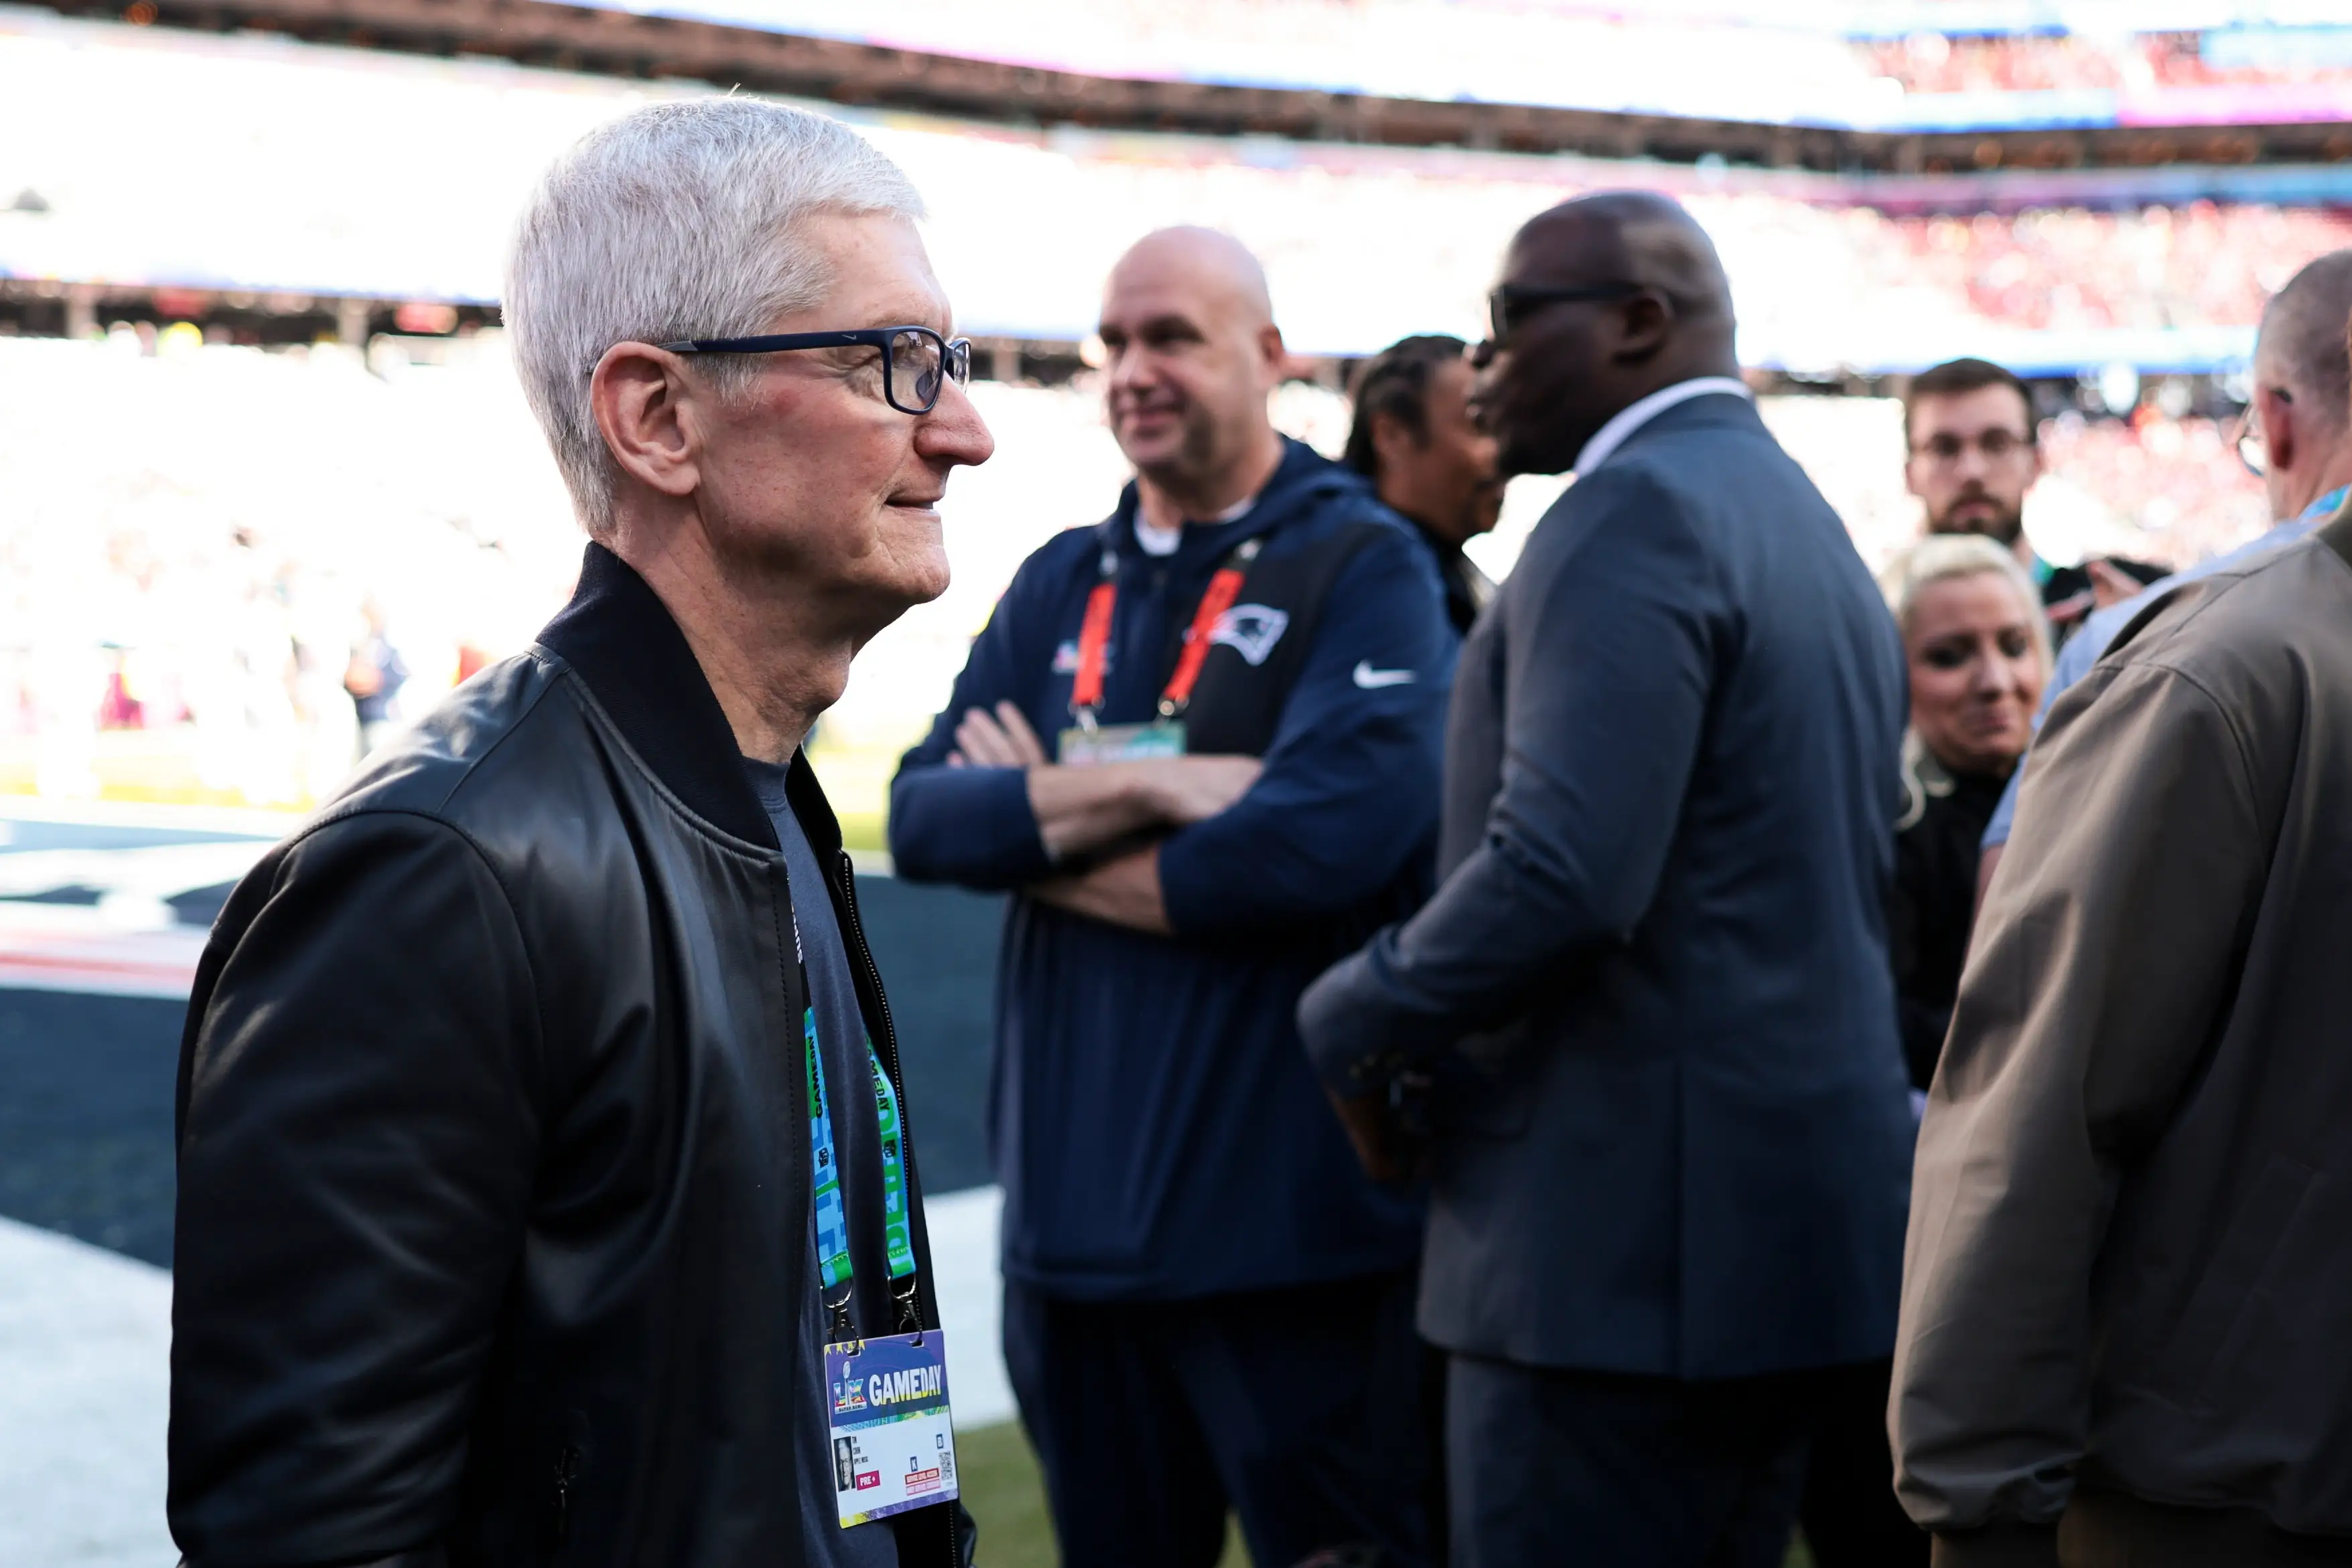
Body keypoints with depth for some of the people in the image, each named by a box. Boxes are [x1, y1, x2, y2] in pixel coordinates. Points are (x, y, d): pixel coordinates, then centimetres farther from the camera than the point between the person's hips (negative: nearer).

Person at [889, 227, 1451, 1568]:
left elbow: (1334, 836, -20)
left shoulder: (1363, 566, -5)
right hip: (1076, 1213, 6)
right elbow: (922, 816, 3)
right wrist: (1131, 788, -15)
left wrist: (1042, 831, -7)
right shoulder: (1060, 587, 13)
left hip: (1291, 1220, -6)